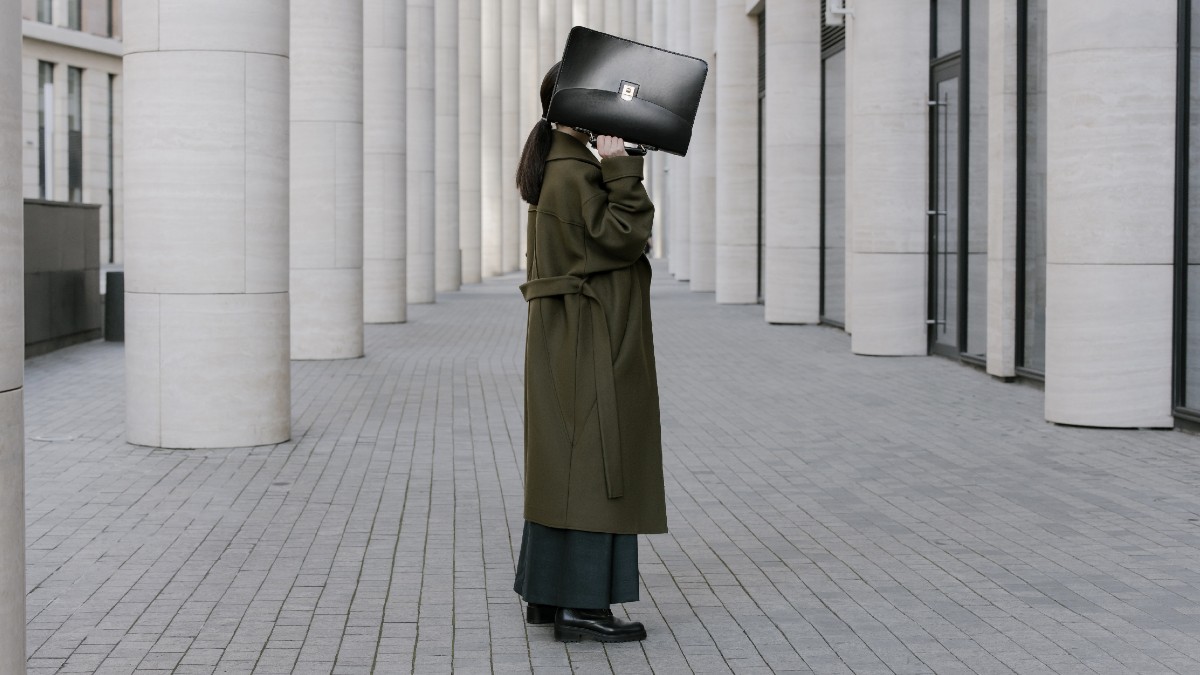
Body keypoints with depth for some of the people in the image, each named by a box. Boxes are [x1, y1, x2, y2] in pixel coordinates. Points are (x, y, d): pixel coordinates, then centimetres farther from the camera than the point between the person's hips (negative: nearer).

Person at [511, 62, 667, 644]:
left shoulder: (554, 166, 15)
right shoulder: (576, 173, -17)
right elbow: (623, 237, -21)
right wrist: (620, 170, -20)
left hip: (562, 337, 11)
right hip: (591, 339, -11)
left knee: (564, 460, 13)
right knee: (594, 465, -7)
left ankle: (546, 592, 20)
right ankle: (581, 605, -4)